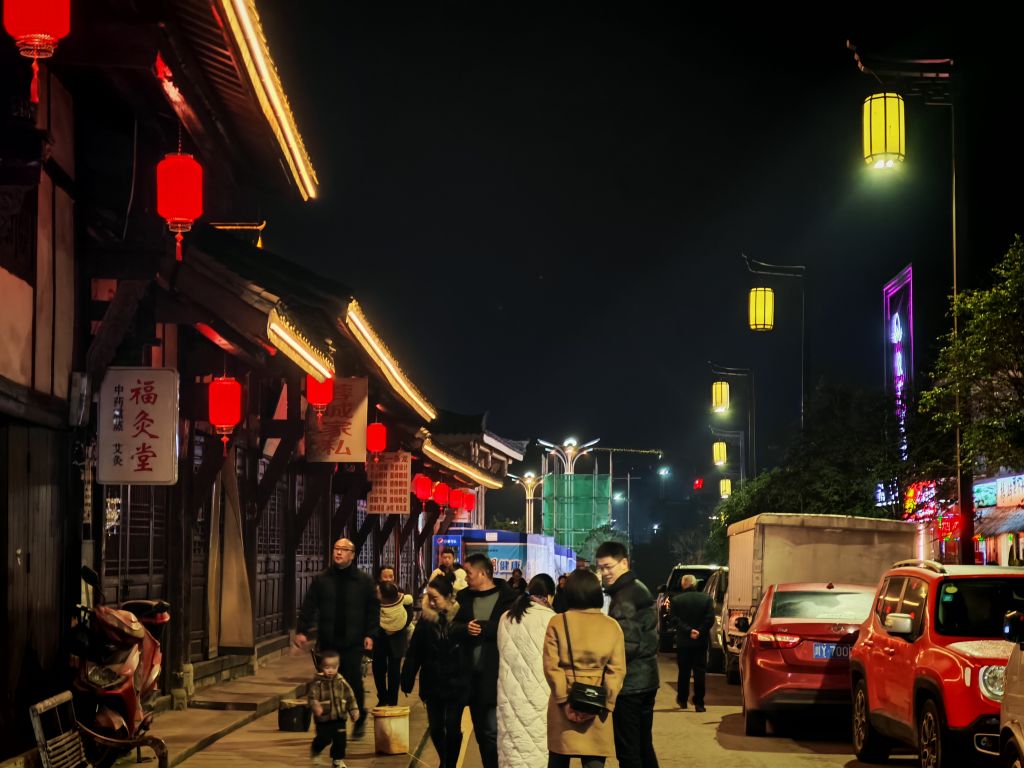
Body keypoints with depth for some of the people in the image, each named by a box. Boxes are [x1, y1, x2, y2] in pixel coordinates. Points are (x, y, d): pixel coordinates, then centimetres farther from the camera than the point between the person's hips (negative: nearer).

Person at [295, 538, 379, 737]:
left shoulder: (364, 581, 2)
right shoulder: (321, 580, 6)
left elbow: (373, 609, 3)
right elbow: (309, 607, 6)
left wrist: (370, 634, -5)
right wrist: (302, 631, -3)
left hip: (353, 642, -2)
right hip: (328, 641, 2)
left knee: (354, 680, -2)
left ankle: (359, 719, 19)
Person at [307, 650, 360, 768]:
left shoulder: (341, 682, 4)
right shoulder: (317, 682, -8)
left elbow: (350, 697, 9)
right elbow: (312, 696, -17)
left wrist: (354, 710, 5)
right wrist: (315, 706, -35)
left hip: (339, 718, 3)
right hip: (323, 718, -3)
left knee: (340, 739, 2)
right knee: (323, 739, 0)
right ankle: (315, 751, 31)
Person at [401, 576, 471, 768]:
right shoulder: (425, 619, -3)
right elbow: (413, 653, 1)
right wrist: (407, 680, -1)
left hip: (456, 684, -3)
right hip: (432, 684, 3)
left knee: (453, 728, 2)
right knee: (435, 727, 9)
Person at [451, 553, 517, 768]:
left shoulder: (508, 598, -5)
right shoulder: (464, 597, 12)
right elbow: (452, 627, 6)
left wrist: (483, 628, -16)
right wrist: (466, 628, -14)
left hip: (496, 675, -6)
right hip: (472, 673, 6)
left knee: (494, 732, -11)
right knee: (481, 732, 15)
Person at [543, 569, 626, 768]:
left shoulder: (557, 623, -3)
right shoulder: (612, 626, 0)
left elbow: (551, 666, -9)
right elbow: (617, 670, -6)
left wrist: (564, 699, -8)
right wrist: (606, 704, -6)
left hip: (564, 704, 0)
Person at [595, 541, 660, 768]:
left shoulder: (624, 596, -16)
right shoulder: (640, 589, 15)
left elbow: (626, 644, -22)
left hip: (629, 683, -10)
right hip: (646, 680, 10)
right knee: (644, 746, 16)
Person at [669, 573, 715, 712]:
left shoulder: (676, 600, -4)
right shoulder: (707, 598, -2)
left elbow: (675, 619, -11)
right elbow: (710, 619, -9)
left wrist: (689, 631, -13)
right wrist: (700, 632, -10)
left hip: (683, 642, 0)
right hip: (701, 642, 0)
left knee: (684, 672, 14)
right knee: (700, 672, 3)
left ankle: (682, 700, 23)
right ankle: (699, 703, -2)